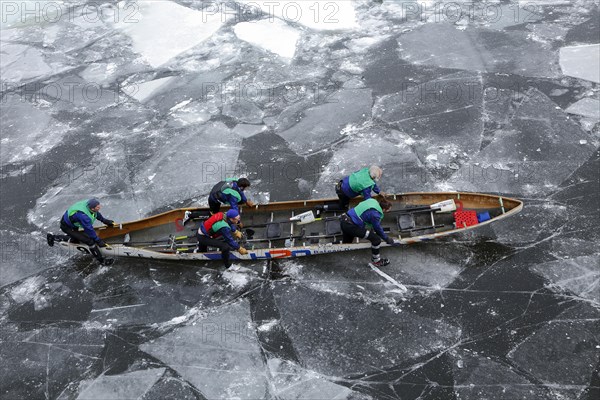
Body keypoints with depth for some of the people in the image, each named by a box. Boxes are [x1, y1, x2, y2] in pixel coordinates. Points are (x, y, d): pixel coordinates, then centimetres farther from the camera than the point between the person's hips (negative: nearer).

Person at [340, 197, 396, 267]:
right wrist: (387, 239, 13)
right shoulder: (375, 214, -18)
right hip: (351, 226, -9)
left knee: (346, 243, 27)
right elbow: (378, 229, -4)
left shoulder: (373, 201, 5)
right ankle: (376, 261, 12)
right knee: (376, 239, -5)